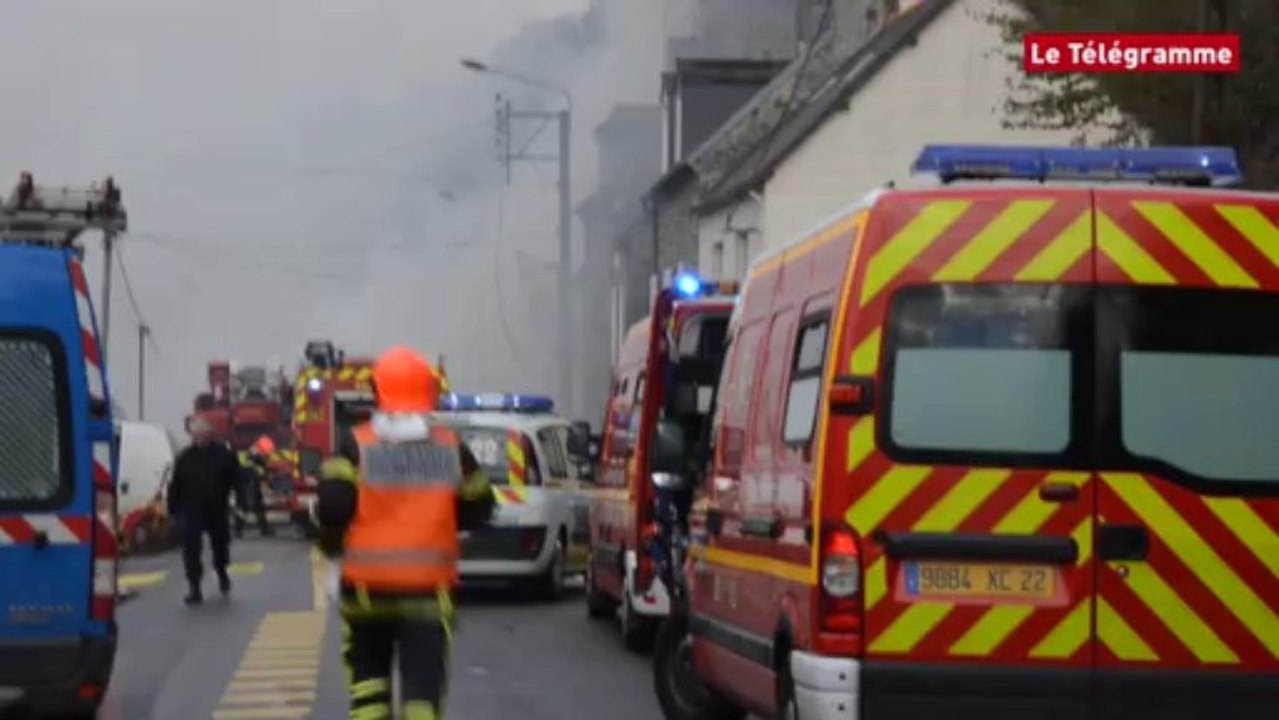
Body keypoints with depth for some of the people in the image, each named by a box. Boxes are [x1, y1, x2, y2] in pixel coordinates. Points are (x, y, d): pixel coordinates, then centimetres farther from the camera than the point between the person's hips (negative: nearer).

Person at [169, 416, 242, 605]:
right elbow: (175, 487, -3)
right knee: (191, 550, -9)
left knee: (220, 543, 18)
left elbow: (235, 477, 6)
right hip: (191, 511, -1)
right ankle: (195, 588, -6)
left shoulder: (223, 453, -3)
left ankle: (221, 572, 46)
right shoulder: (184, 458, -4)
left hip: (217, 510, 1)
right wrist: (174, 510, -7)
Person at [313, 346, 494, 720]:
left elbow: (333, 504, -14)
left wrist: (331, 542, 6)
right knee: (423, 681, -2)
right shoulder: (450, 447, 2)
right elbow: (478, 508, 7)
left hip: (367, 584, 0)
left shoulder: (356, 445, -4)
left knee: (368, 672, 19)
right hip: (428, 585, 0)